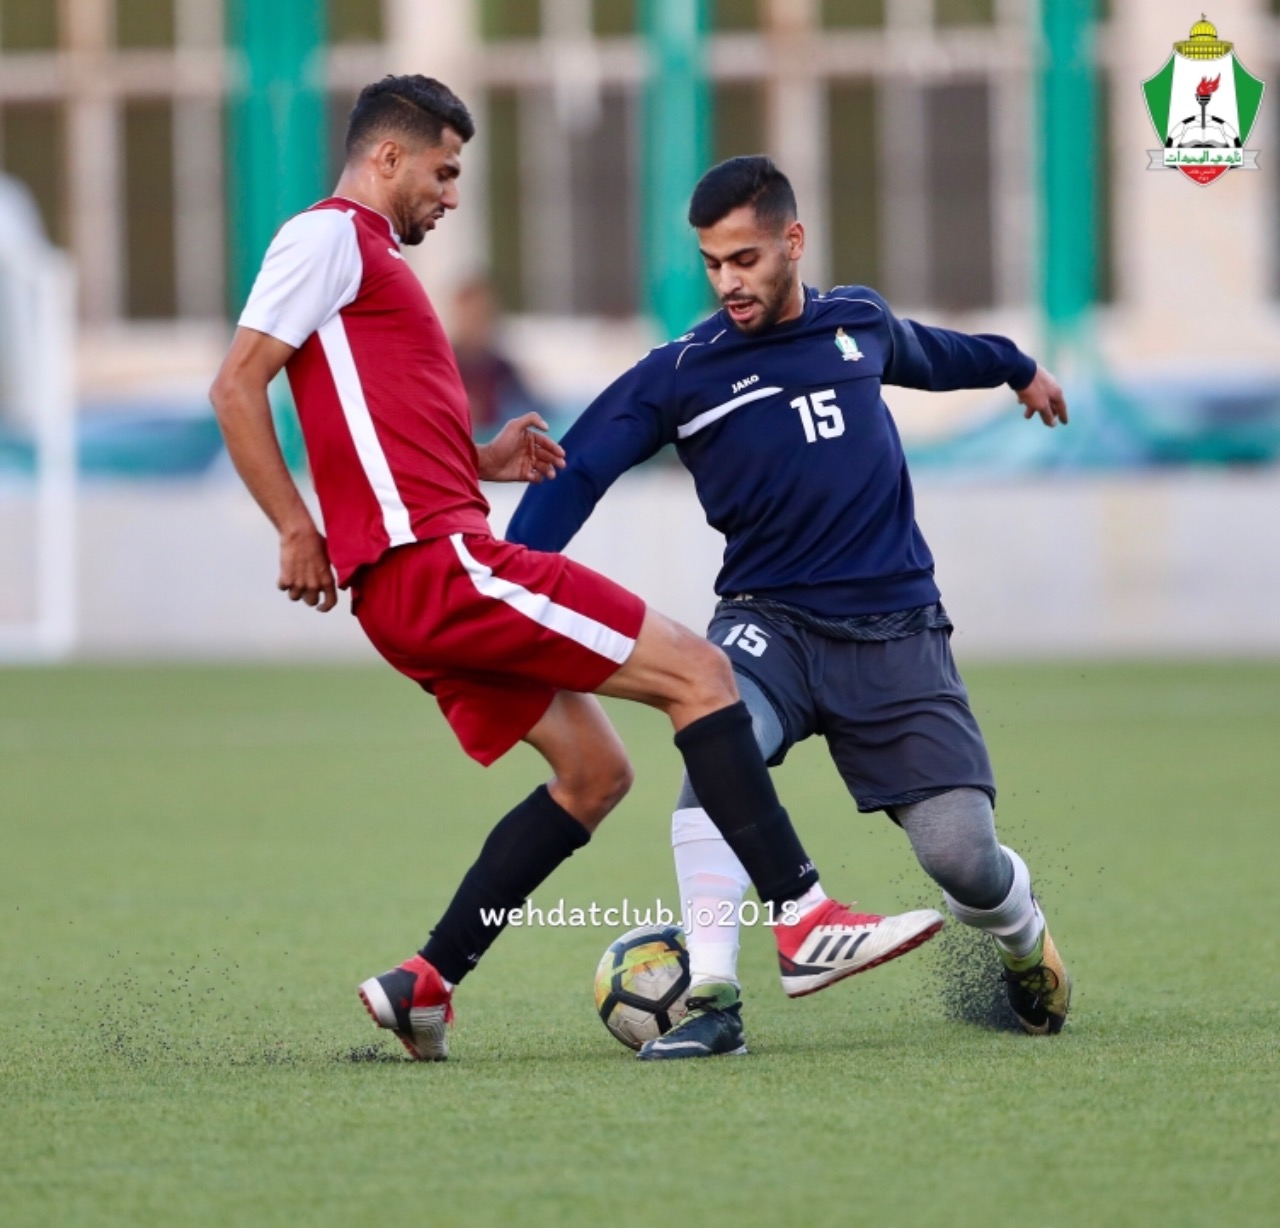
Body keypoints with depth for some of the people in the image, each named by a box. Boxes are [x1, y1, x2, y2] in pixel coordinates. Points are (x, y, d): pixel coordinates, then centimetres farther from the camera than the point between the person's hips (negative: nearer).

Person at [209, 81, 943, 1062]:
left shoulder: (368, 257, 25)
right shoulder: (330, 237, -4)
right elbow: (237, 387, -13)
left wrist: (481, 459, 16)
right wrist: (300, 531, -16)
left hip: (415, 586, 10)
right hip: (433, 556, -10)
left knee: (594, 771, 13)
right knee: (697, 671, -11)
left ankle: (425, 985, 10)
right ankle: (805, 923, -14)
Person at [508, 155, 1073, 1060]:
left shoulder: (860, 323, 7)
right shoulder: (678, 376, -3)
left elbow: (924, 351, 30)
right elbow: (574, 477, -6)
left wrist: (1017, 367, 50)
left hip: (895, 629, 2)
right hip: (770, 620, -2)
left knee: (962, 856, -9)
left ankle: (1025, 941, 29)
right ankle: (712, 1002, -34)